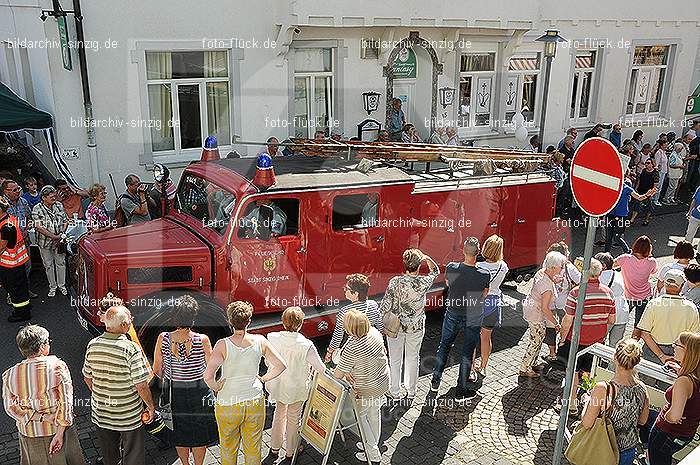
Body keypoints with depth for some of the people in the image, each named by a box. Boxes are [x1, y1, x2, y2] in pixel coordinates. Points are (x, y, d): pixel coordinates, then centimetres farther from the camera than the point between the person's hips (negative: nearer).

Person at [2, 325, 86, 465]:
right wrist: (60, 433, -15)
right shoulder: (57, 366, -20)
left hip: (29, 434, 3)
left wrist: (41, 417, -11)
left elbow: (11, 408, -8)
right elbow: (65, 402, -20)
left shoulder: (10, 375, -9)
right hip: (58, 429, -3)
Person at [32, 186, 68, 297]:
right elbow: (39, 227, -18)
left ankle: (62, 285, 25)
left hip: (59, 241, 3)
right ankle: (52, 287, 24)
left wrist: (63, 233, -8)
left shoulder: (59, 205, 0)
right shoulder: (37, 209, -12)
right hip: (45, 242, -2)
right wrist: (54, 236, -22)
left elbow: (65, 221, 7)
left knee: (61, 263, 11)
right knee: (49, 265, 11)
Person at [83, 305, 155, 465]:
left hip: (100, 412, 5)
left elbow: (87, 377, 6)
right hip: (129, 415, -5)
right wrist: (151, 407, -5)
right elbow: (141, 386, -20)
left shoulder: (92, 345, -8)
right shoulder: (131, 349, -25)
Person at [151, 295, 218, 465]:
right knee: (199, 433, 19)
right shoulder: (202, 340, -21)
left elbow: (157, 370, -4)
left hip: (174, 392, 2)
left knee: (179, 432, 23)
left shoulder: (163, 338, -15)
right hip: (199, 392, -2)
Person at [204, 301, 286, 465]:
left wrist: (216, 387, -7)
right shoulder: (259, 341, -10)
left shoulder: (223, 345, -18)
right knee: (253, 447, 20)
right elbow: (280, 365, -6)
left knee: (228, 447, 22)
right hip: (255, 402, 2)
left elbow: (208, 376, -27)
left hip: (228, 404, -2)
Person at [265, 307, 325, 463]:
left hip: (277, 384, 3)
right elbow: (321, 369, -18)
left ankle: (274, 449, 43)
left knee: (279, 414, 28)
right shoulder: (306, 346, -29)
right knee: (293, 418, 20)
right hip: (297, 388, -3)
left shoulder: (272, 338, -20)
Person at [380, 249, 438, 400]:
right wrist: (424, 257, -4)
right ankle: (411, 392, 36)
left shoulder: (395, 282, -22)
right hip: (416, 326, 1)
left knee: (395, 359, 16)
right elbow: (435, 271, 5)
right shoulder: (424, 282, -18)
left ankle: (395, 392, 32)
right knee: (413, 358, 20)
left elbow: (386, 305, -15)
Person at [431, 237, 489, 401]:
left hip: (452, 314, 2)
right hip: (473, 319, -2)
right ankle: (461, 392, 24)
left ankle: (435, 381, 36)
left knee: (444, 346, 22)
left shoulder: (451, 268, -19)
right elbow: (484, 295, -6)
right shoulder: (483, 275, -24)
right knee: (467, 353, 12)